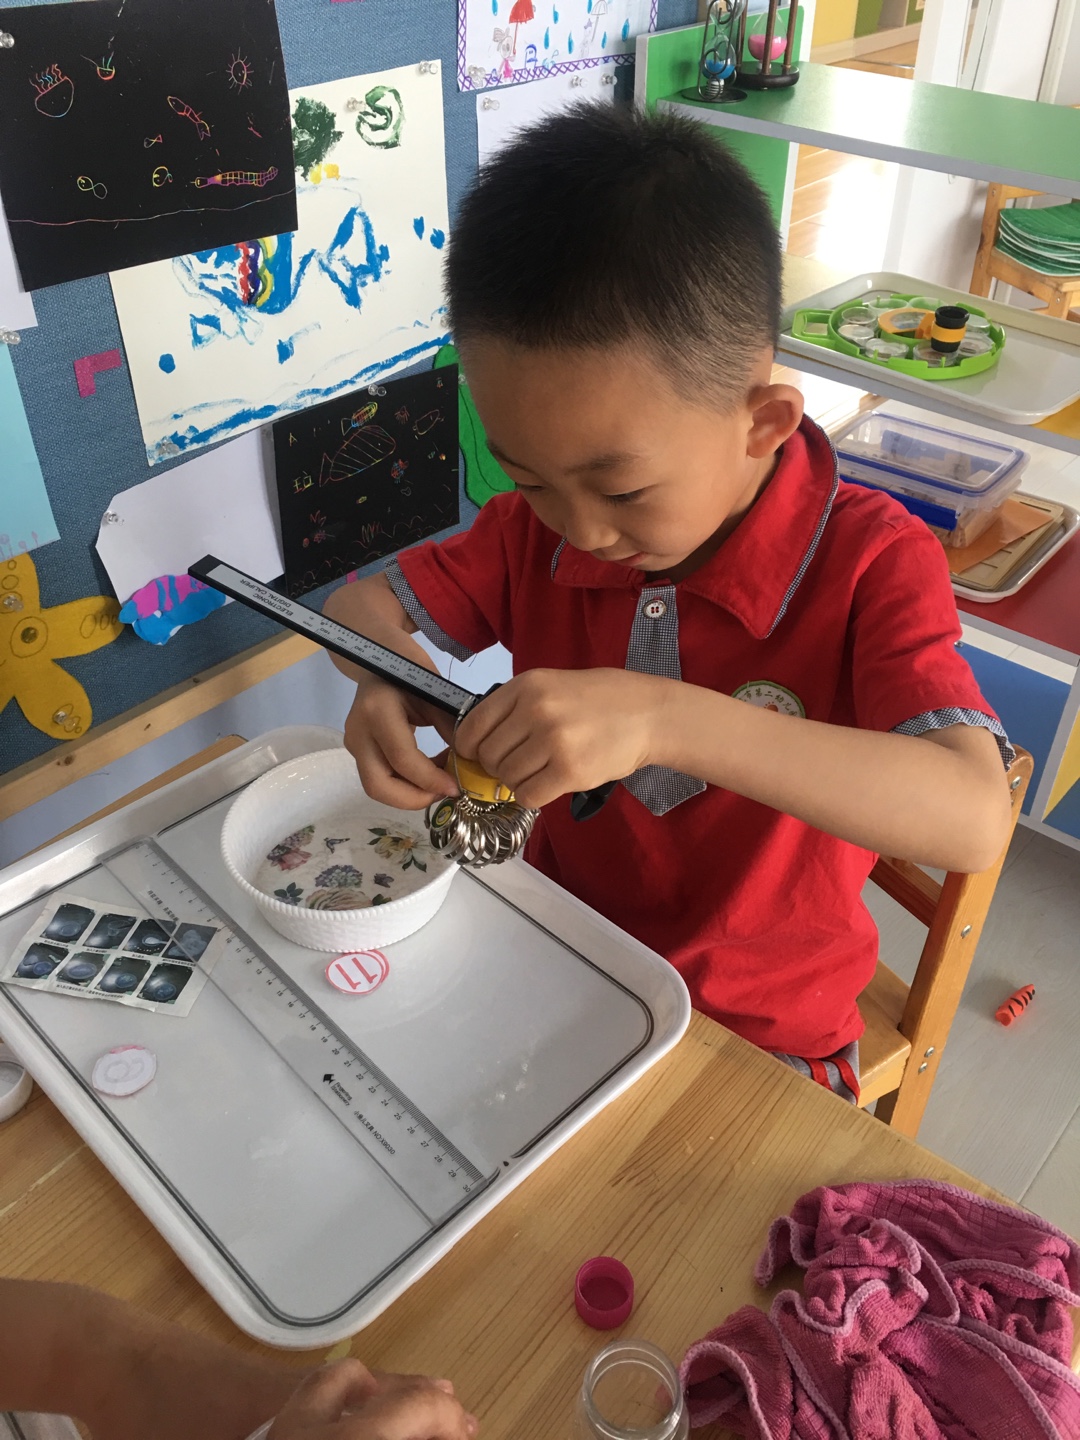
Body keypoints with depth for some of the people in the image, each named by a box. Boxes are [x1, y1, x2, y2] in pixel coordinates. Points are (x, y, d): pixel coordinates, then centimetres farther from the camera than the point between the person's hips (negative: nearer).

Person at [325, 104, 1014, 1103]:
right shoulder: (539, 526, -5)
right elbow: (363, 604, 4)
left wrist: (664, 718, -43)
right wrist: (387, 677, -21)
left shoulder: (871, 566, -19)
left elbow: (973, 821, -32)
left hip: (759, 1034, -4)